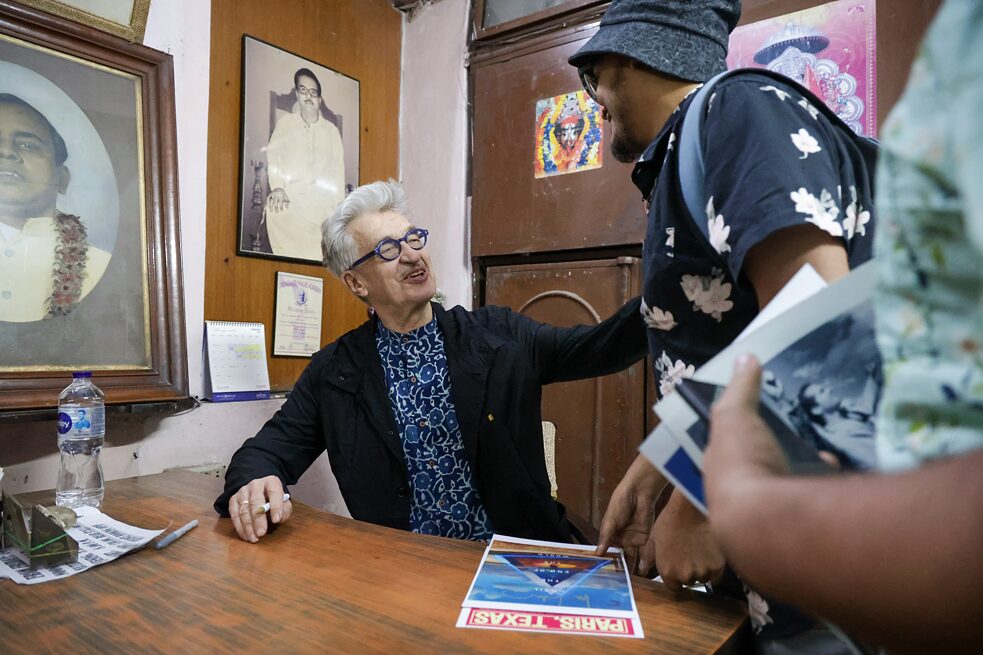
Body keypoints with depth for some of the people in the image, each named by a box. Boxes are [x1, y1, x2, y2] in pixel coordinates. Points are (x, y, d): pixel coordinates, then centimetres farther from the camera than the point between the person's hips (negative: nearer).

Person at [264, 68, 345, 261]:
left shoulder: (331, 130, 15)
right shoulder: (285, 122, 15)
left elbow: (337, 170, 9)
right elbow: (273, 156, 5)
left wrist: (338, 208, -2)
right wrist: (277, 187, -13)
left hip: (321, 201, 0)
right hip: (289, 198, 1)